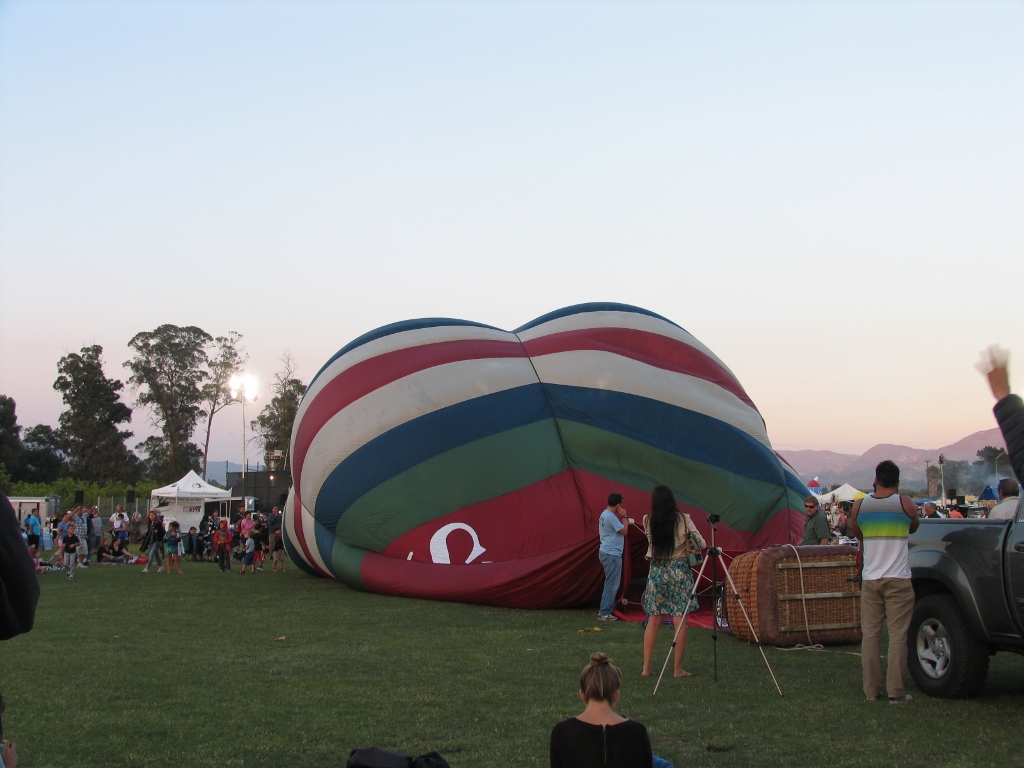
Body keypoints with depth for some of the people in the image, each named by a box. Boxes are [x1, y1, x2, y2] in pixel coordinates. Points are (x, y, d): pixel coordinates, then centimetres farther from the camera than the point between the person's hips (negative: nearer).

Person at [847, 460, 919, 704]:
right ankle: (895, 691, -3)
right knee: (897, 635, -1)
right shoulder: (904, 504, -5)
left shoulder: (860, 506, 3)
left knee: (870, 634, 8)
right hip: (898, 580, -3)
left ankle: (871, 689, 10)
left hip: (870, 580, 3)